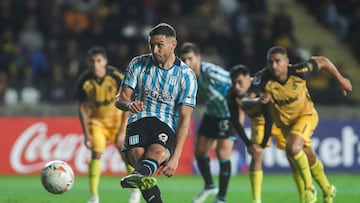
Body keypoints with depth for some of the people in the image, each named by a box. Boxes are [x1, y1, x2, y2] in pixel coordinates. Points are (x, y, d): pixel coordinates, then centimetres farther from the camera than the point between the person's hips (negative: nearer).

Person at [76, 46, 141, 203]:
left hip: (117, 118, -1)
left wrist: (122, 132, -18)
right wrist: (86, 133, -11)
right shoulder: (84, 81, -17)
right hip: (97, 120, 1)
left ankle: (136, 190, 19)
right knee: (96, 153, -15)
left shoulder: (117, 77, -23)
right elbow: (82, 108, -6)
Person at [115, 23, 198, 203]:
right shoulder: (138, 64, 9)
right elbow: (120, 99, 9)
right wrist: (129, 104, -19)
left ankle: (139, 175, -69)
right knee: (138, 155, -31)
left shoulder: (186, 76, 1)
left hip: (167, 128, -2)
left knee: (157, 151, -37)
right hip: (139, 121, 2)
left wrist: (175, 157, -14)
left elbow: (184, 118, -4)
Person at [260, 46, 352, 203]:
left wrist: (341, 80, 0)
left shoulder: (298, 72, -27)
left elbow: (322, 61, -10)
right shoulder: (266, 82, -27)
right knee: (309, 159, 17)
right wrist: (260, 100, -51)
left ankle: (309, 188, -10)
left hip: (306, 115, -3)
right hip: (284, 122, 3)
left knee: (292, 147, -29)